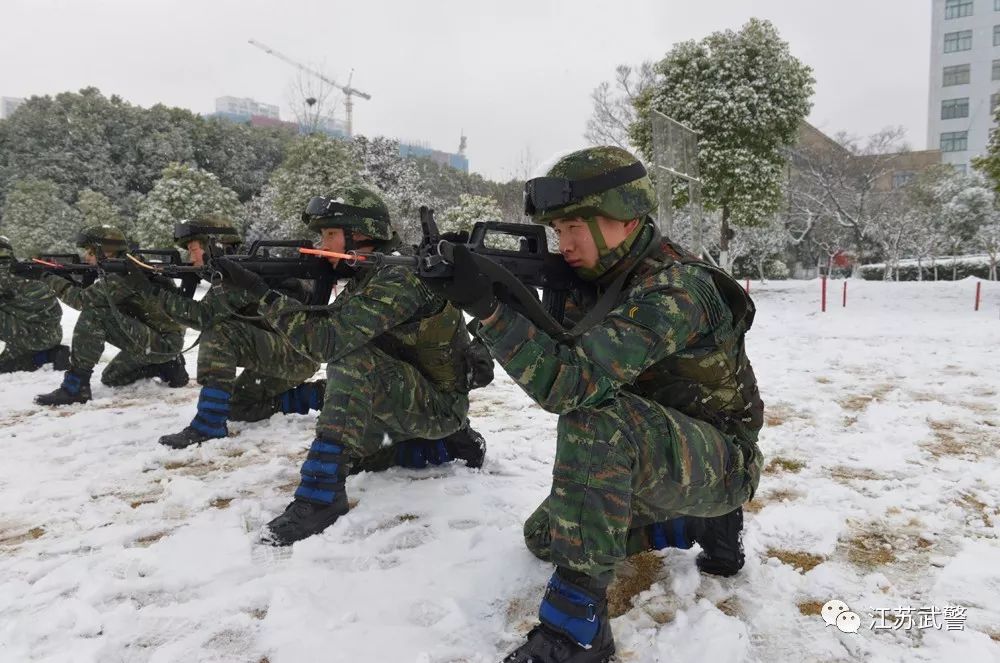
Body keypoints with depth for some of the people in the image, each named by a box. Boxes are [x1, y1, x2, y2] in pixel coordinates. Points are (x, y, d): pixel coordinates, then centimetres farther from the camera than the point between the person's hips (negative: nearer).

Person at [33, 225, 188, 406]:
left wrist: (50, 278, -5)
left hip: (166, 342, -10)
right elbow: (88, 293, 17)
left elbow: (82, 299, -18)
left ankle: (74, 387, -16)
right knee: (111, 378, 23)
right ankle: (167, 365, 14)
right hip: (152, 339, 10)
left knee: (94, 313, -20)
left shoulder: (124, 272, -19)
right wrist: (61, 273, 8)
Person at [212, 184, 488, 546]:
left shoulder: (397, 279, -25)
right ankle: (451, 442, 19)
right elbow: (320, 323, 6)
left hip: (441, 404, -10)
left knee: (351, 360, -30)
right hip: (409, 395, 10)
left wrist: (261, 291, -27)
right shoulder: (366, 277, 6)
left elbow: (327, 341, -32)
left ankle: (321, 496, -27)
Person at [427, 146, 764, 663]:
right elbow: (556, 356, -2)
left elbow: (571, 381, -38)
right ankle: (703, 522, 16)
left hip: (719, 464, -9)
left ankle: (575, 622, -27)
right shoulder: (601, 273, -1)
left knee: (596, 418, -37)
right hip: (650, 455, 9)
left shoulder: (671, 290, -29)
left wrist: (487, 306, -40)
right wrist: (494, 291, -16)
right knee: (544, 537, 12)